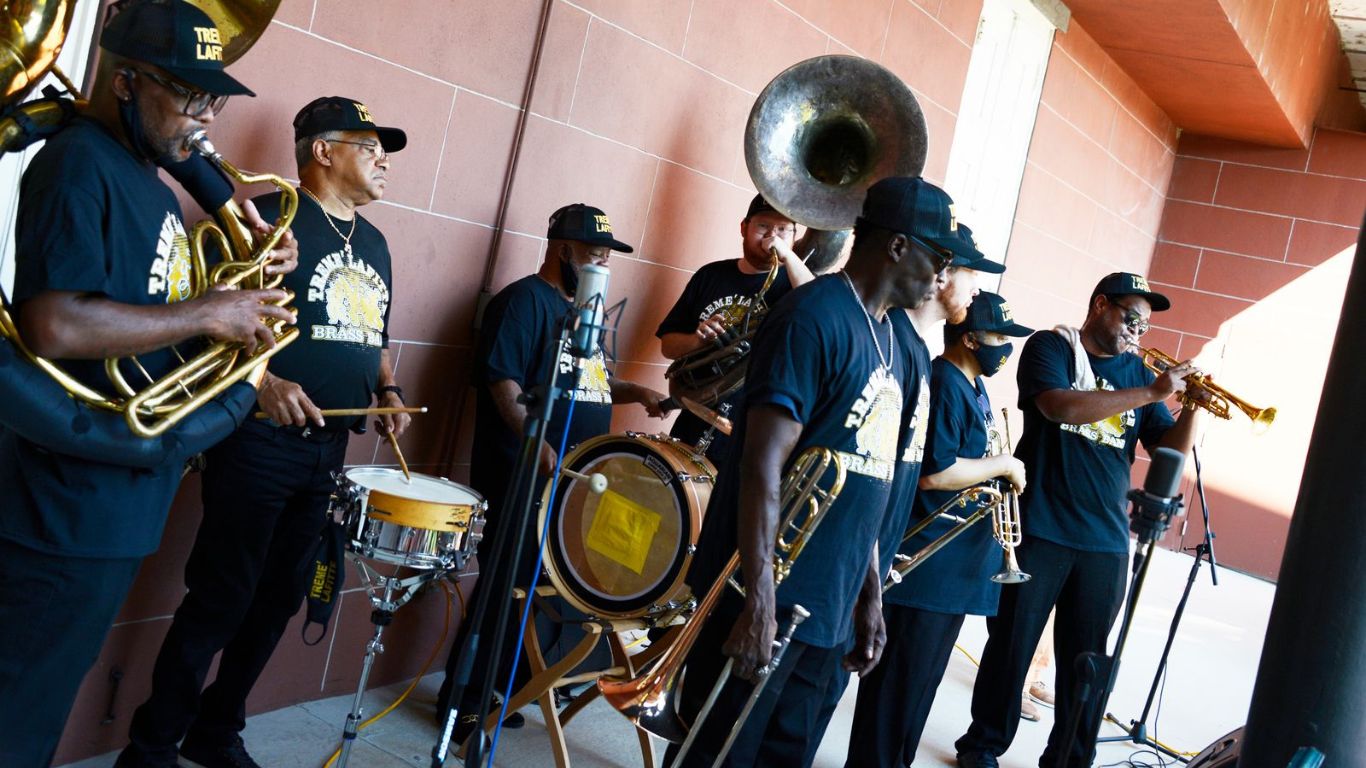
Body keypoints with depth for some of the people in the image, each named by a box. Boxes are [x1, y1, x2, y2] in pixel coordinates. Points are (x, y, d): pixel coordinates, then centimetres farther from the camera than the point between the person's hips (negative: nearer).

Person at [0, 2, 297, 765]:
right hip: (66, 509, -9)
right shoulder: (80, 164, -15)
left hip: (122, 500, 9)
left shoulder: (152, 184, 15)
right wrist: (207, 314, -19)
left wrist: (253, 277, 5)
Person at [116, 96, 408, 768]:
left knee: (279, 599, 14)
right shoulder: (272, 218, -8)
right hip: (260, 441, -7)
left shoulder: (373, 243, 15)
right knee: (220, 600, -1)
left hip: (328, 449, 7)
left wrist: (388, 392, 7)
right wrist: (260, 383, -28)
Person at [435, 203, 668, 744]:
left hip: (575, 479, 9)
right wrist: (539, 446, -32)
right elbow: (503, 384, -20)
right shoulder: (524, 301, -10)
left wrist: (636, 393, 10)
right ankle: (461, 701, 10)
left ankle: (511, 682, 27)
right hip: (522, 475, -8)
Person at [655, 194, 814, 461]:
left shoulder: (793, 282, 0)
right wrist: (697, 340, -10)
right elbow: (669, 344, 11)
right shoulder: (711, 275, 8)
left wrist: (787, 255, -20)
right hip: (695, 427, 4)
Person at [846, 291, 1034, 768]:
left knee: (921, 680, 17)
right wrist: (1004, 465, -13)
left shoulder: (973, 387, 15)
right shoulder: (944, 385, -16)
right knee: (899, 680, -2)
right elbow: (933, 473, -24)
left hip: (955, 566, 10)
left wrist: (999, 458, 6)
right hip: (925, 563, -10)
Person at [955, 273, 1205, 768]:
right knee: (1012, 643, 6)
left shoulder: (1136, 370, 13)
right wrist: (1150, 393, -19)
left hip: (1105, 540, 4)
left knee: (1086, 658, 7)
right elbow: (1060, 406, -20)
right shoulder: (1051, 348, 0)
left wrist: (1192, 407, -7)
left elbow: (1169, 451, 11)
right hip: (1040, 528, -4)